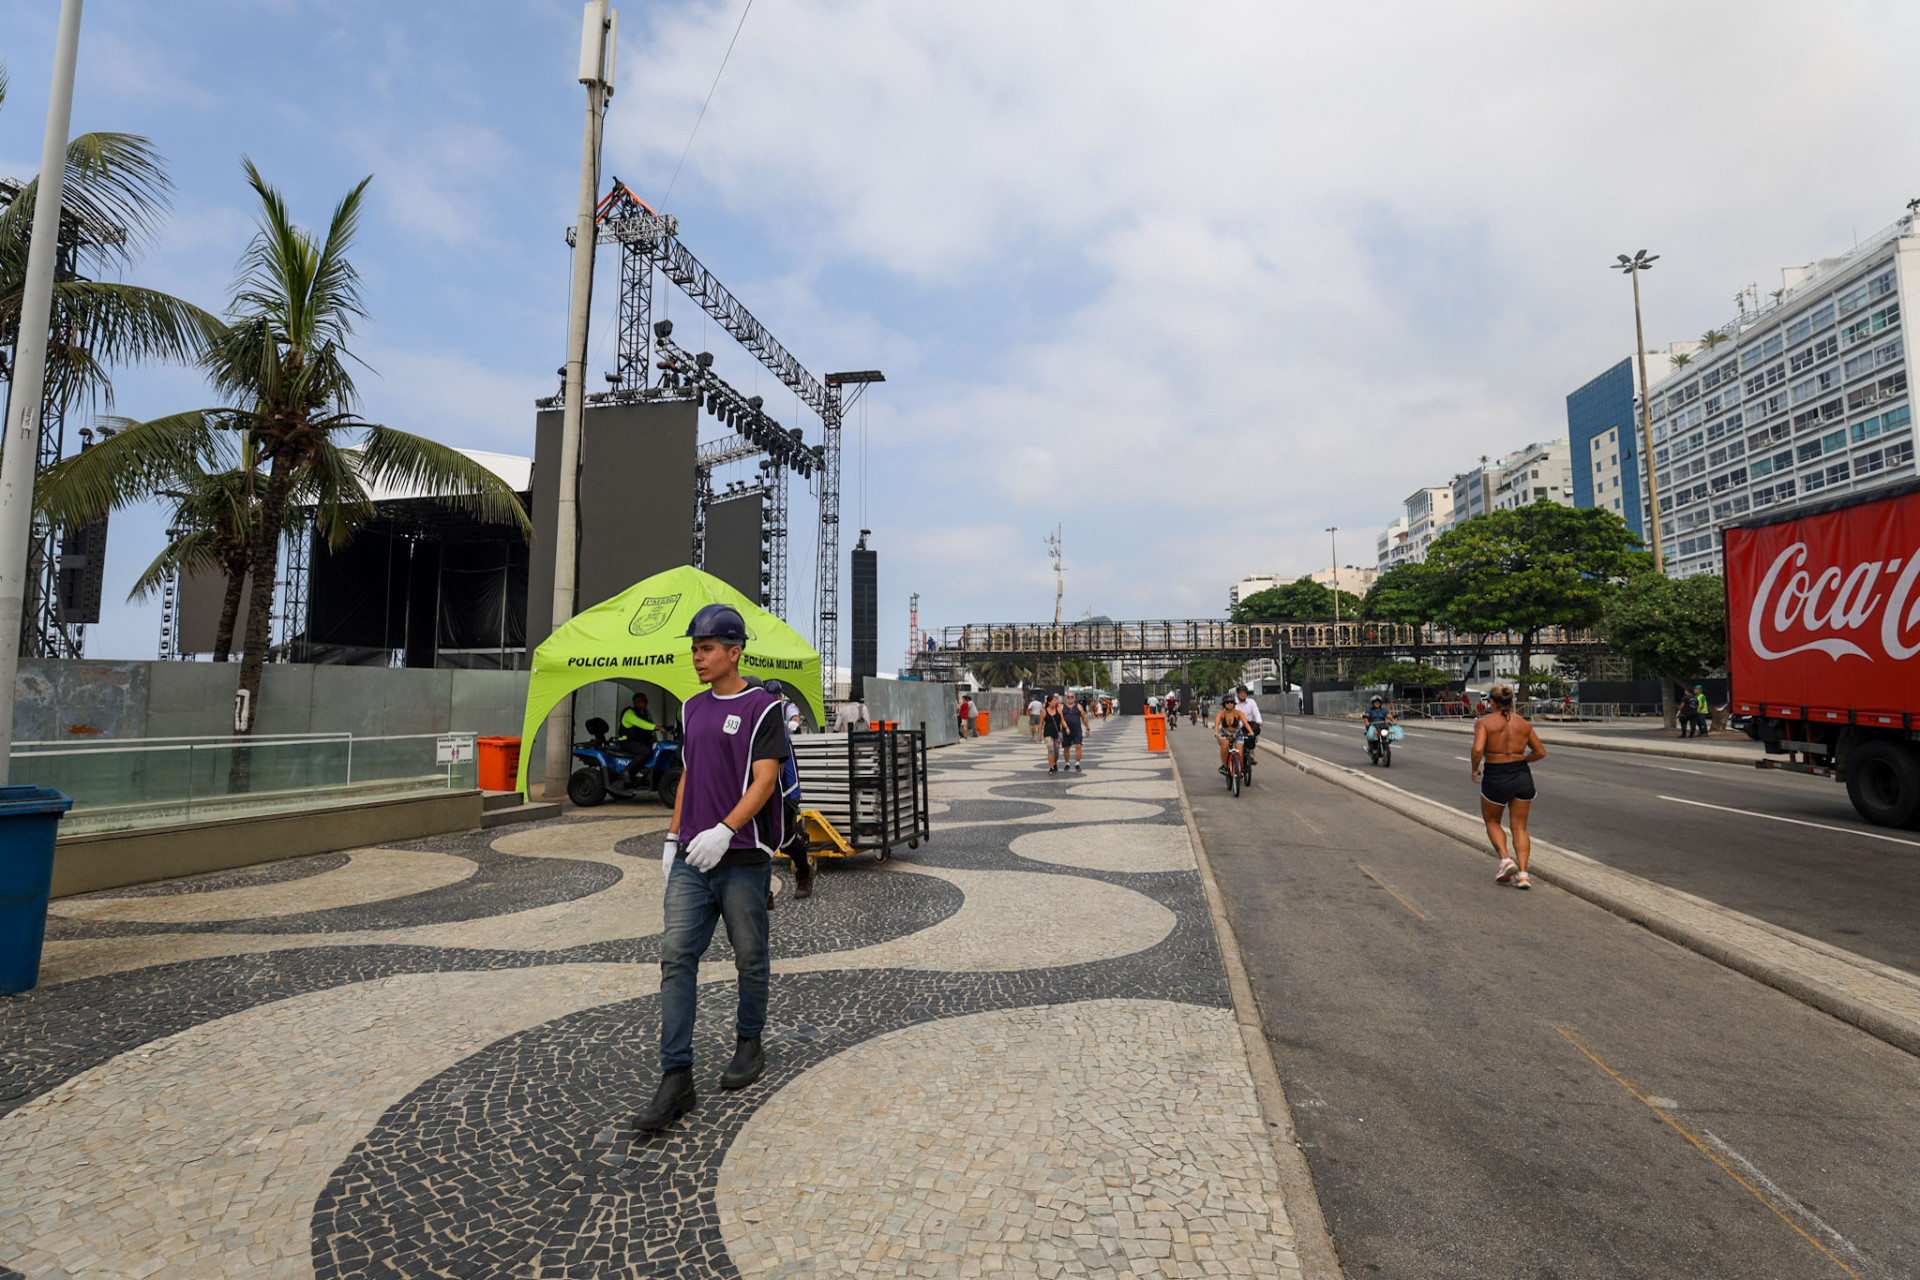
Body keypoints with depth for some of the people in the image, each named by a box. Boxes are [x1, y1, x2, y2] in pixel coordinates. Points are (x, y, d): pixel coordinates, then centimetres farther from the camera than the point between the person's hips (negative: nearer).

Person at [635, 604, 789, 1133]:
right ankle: (677, 1079, 5)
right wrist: (672, 839, 15)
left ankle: (749, 1046, 31)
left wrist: (722, 831, -24)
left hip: (744, 858, -5)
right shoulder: (693, 707, 13)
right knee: (676, 958, -1)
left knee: (749, 960, 9)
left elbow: (764, 781, -14)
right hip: (691, 859, 5)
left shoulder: (762, 707, -7)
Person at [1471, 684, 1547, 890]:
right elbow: (1541, 752, 10)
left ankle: (1506, 859, -1)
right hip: (1523, 777, 3)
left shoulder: (1484, 722, -7)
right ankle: (1522, 873, 2)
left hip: (1496, 779, -3)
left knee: (1492, 822, 18)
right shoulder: (1523, 723, 6)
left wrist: (1474, 769, -4)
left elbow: (1477, 749, -20)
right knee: (1520, 827, 11)